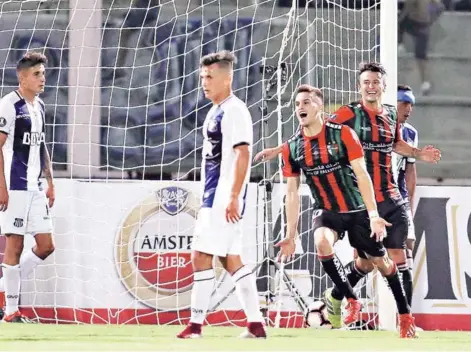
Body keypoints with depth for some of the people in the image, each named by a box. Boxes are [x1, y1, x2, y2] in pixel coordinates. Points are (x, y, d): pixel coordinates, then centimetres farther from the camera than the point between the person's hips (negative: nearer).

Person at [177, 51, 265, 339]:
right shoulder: (216, 112, 18)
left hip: (225, 198, -10)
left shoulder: (234, 110, -12)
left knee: (201, 255, -11)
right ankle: (256, 324, 12)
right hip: (214, 197, 10)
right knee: (231, 259, 10)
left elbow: (243, 154, -19)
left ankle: (196, 324, -9)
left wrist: (234, 197, -24)